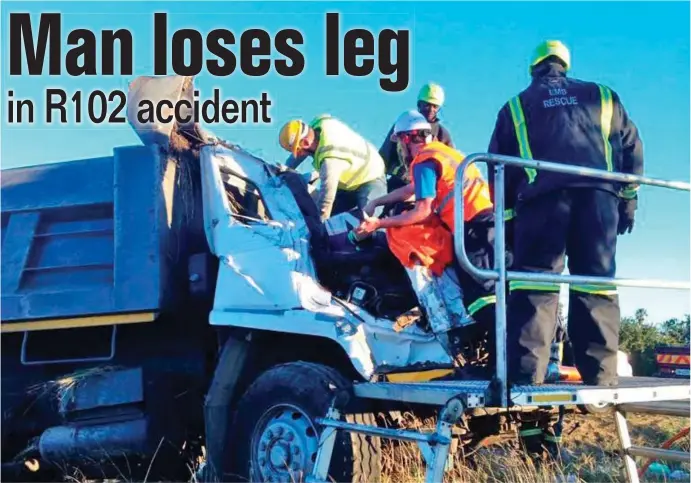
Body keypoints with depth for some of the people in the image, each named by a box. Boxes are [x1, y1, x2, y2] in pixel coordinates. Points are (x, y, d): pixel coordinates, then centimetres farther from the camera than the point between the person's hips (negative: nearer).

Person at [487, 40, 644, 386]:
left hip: (541, 197, -1)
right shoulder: (602, 97, 26)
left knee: (534, 285, -7)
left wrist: (506, 216, 18)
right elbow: (631, 146, 19)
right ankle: (601, 373, -5)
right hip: (598, 194, 1)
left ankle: (526, 373, -18)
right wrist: (628, 200, 18)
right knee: (596, 282, 2)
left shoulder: (516, 106, 23)